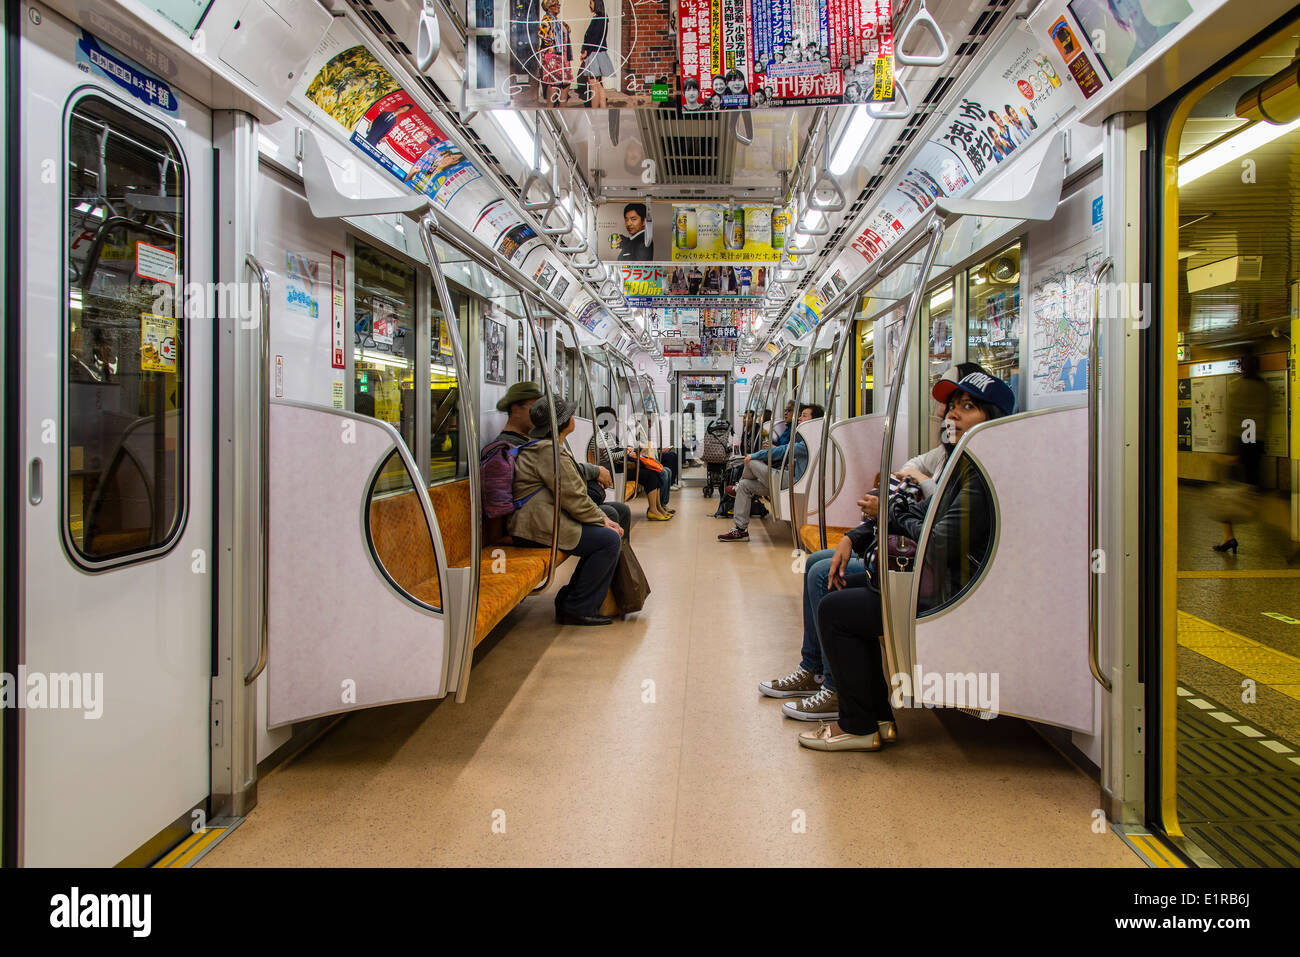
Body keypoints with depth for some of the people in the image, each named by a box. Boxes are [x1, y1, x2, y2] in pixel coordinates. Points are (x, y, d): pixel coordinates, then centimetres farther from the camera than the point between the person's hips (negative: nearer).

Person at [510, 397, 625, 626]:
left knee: (604, 534, 9)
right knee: (609, 540, -14)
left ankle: (568, 600, 11)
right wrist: (602, 521, -6)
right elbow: (573, 498, -18)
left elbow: (576, 493, 20)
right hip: (538, 528, -11)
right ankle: (577, 608, -5)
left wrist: (602, 517, 9)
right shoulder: (549, 451, -16)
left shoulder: (550, 447, 19)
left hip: (543, 520, 11)